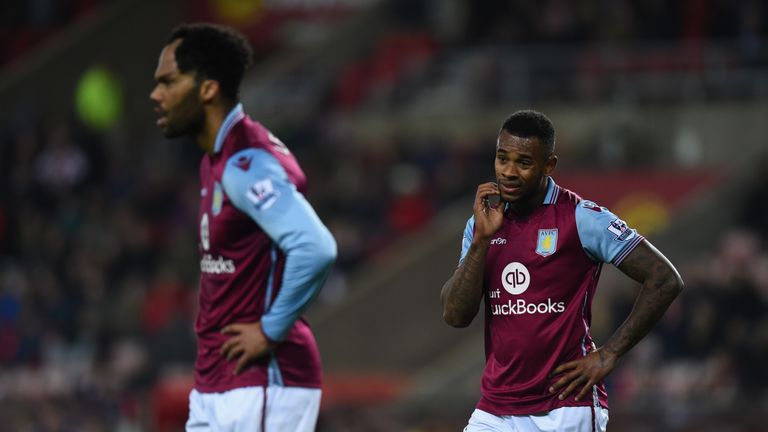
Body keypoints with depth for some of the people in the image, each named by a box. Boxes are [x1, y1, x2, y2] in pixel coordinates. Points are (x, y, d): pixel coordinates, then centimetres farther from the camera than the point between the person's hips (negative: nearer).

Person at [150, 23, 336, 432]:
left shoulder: (244, 164, -18)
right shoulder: (216, 160, 15)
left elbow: (315, 248, -30)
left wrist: (271, 331, -20)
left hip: (260, 386, -10)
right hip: (214, 386, 10)